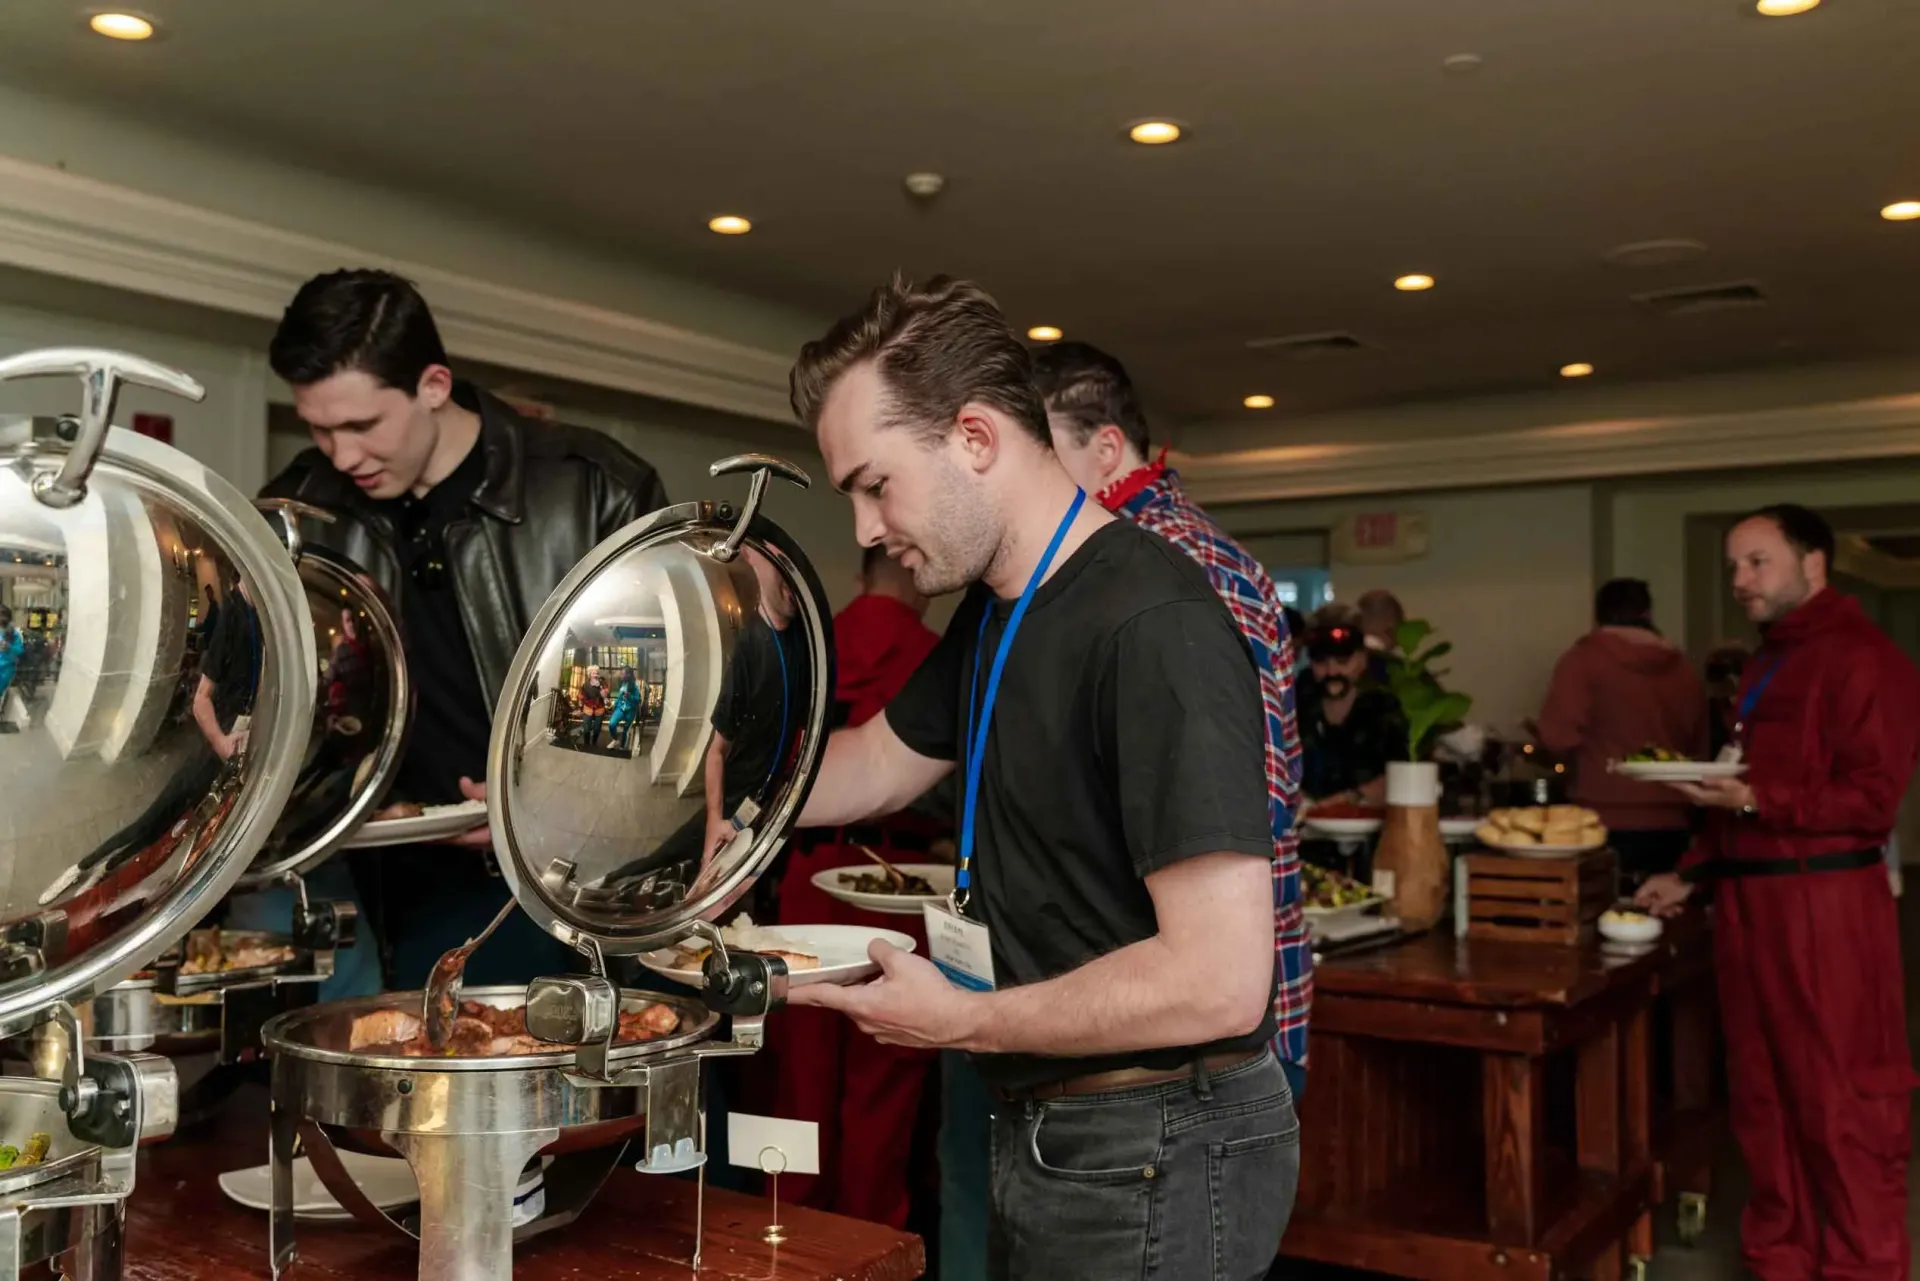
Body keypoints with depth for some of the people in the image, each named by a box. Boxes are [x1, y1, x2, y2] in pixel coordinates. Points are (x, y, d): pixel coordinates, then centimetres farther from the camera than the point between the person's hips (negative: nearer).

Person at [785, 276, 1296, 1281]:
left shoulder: (1155, 627, -25)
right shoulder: (995, 613, 6)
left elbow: (1219, 981, -29)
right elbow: (874, 767, 18)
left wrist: (961, 1021, -17)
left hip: (1156, 1158, -8)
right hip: (1044, 1127, 8)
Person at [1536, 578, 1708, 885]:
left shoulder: (1584, 659, -4)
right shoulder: (1684, 669, 9)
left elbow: (1558, 736, -11)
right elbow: (1698, 752, 16)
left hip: (1608, 826, -4)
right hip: (1671, 828, 4)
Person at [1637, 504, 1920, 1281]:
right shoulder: (1765, 665, 20)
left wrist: (1757, 802, -22)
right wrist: (1693, 875, 16)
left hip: (1825, 903, -9)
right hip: (1747, 898, 9)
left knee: (1839, 1102, -2)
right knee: (1761, 1098, 14)